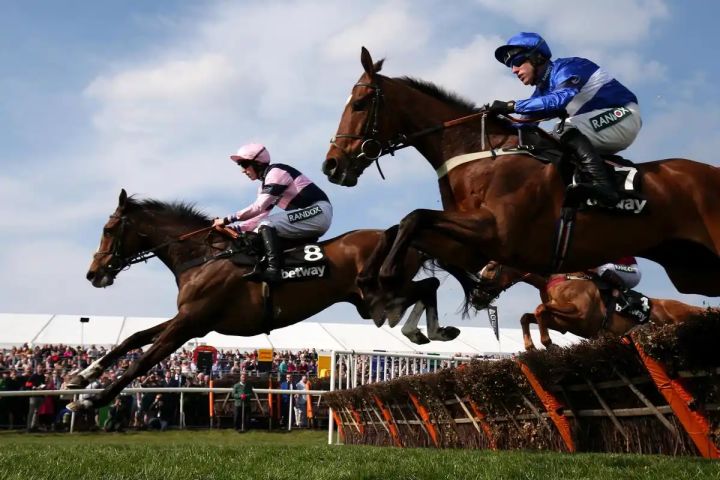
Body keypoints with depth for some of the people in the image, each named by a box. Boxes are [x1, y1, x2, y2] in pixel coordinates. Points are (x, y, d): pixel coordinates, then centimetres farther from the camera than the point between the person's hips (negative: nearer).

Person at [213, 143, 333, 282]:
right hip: (308, 217, 10)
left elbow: (258, 207, -18)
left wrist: (228, 220, -14)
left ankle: (273, 269, -36)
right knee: (259, 233, 8)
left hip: (318, 212, -10)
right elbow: (260, 215, 12)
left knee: (266, 225, -22)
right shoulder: (266, 184, 18)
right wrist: (235, 228, 0)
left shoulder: (276, 172, -11)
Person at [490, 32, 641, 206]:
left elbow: (561, 98, -36)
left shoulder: (567, 68, -16)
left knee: (568, 129, -31)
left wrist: (512, 106, -36)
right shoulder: (542, 91, 9)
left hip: (623, 115, -9)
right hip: (598, 130, 9)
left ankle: (603, 185, -44)